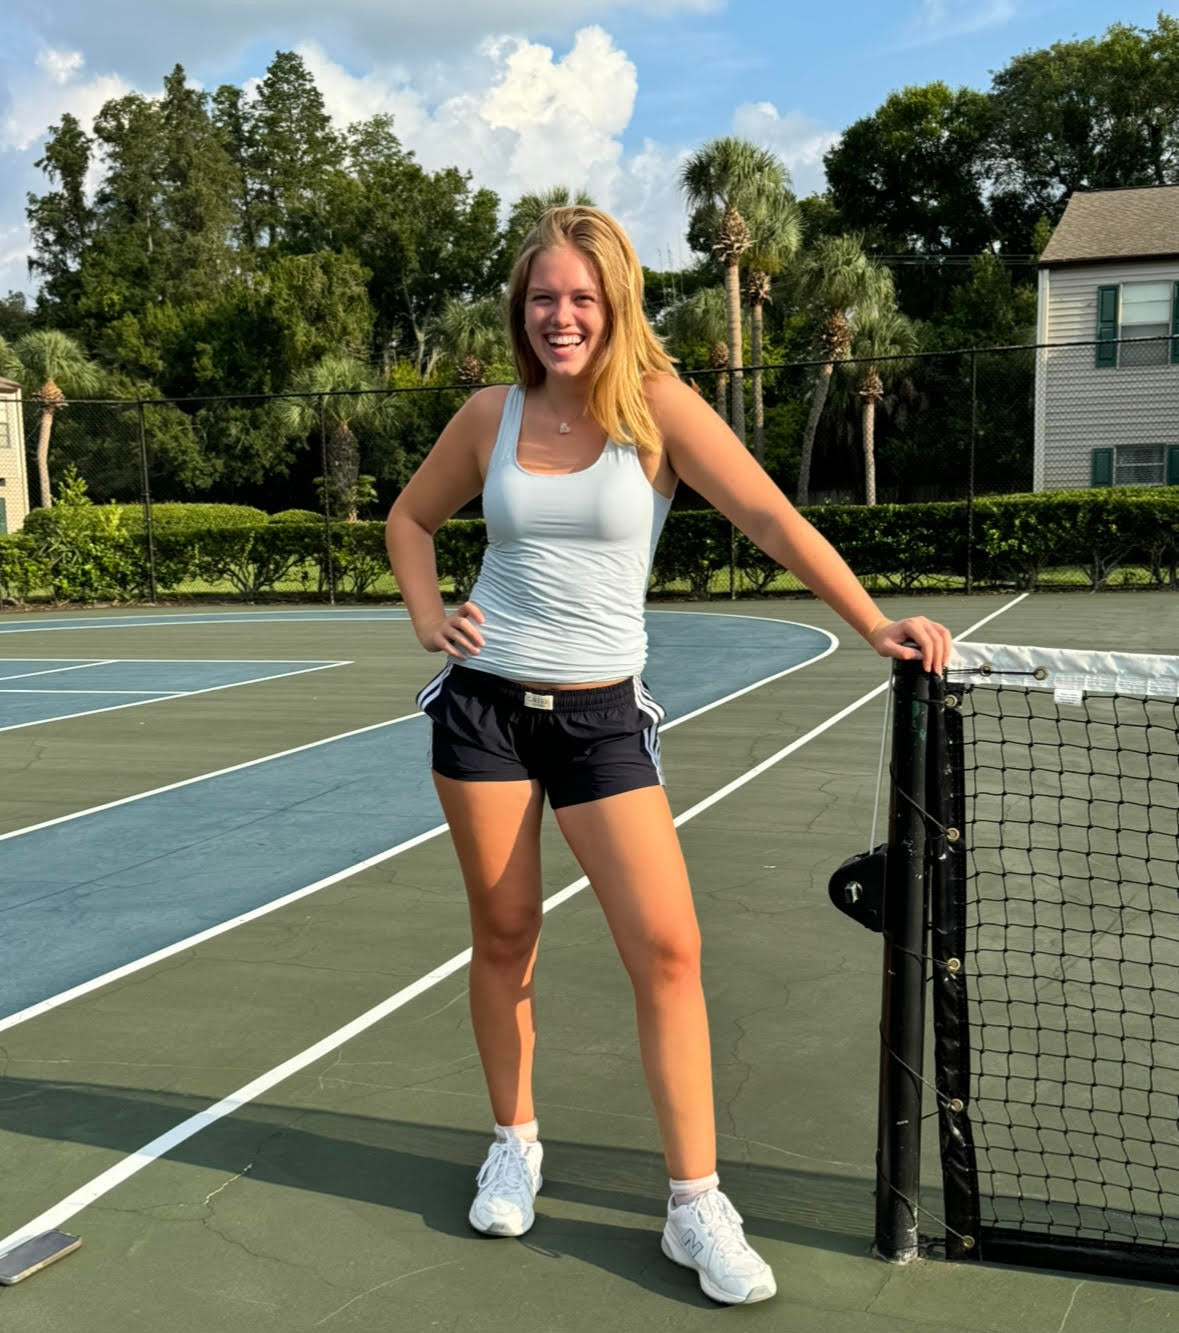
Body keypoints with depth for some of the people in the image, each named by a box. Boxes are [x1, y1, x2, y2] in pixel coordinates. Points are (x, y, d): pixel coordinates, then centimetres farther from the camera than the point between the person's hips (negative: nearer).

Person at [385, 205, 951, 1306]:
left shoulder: (655, 406, -5)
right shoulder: (489, 416, 3)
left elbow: (771, 519, -10)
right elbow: (409, 519, 19)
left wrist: (874, 623, -17)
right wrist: (427, 618, 3)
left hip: (601, 715, -2)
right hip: (484, 704, 2)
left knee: (666, 946, -8)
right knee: (504, 934, 10)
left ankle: (696, 1205, 4)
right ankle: (515, 1142, 31)